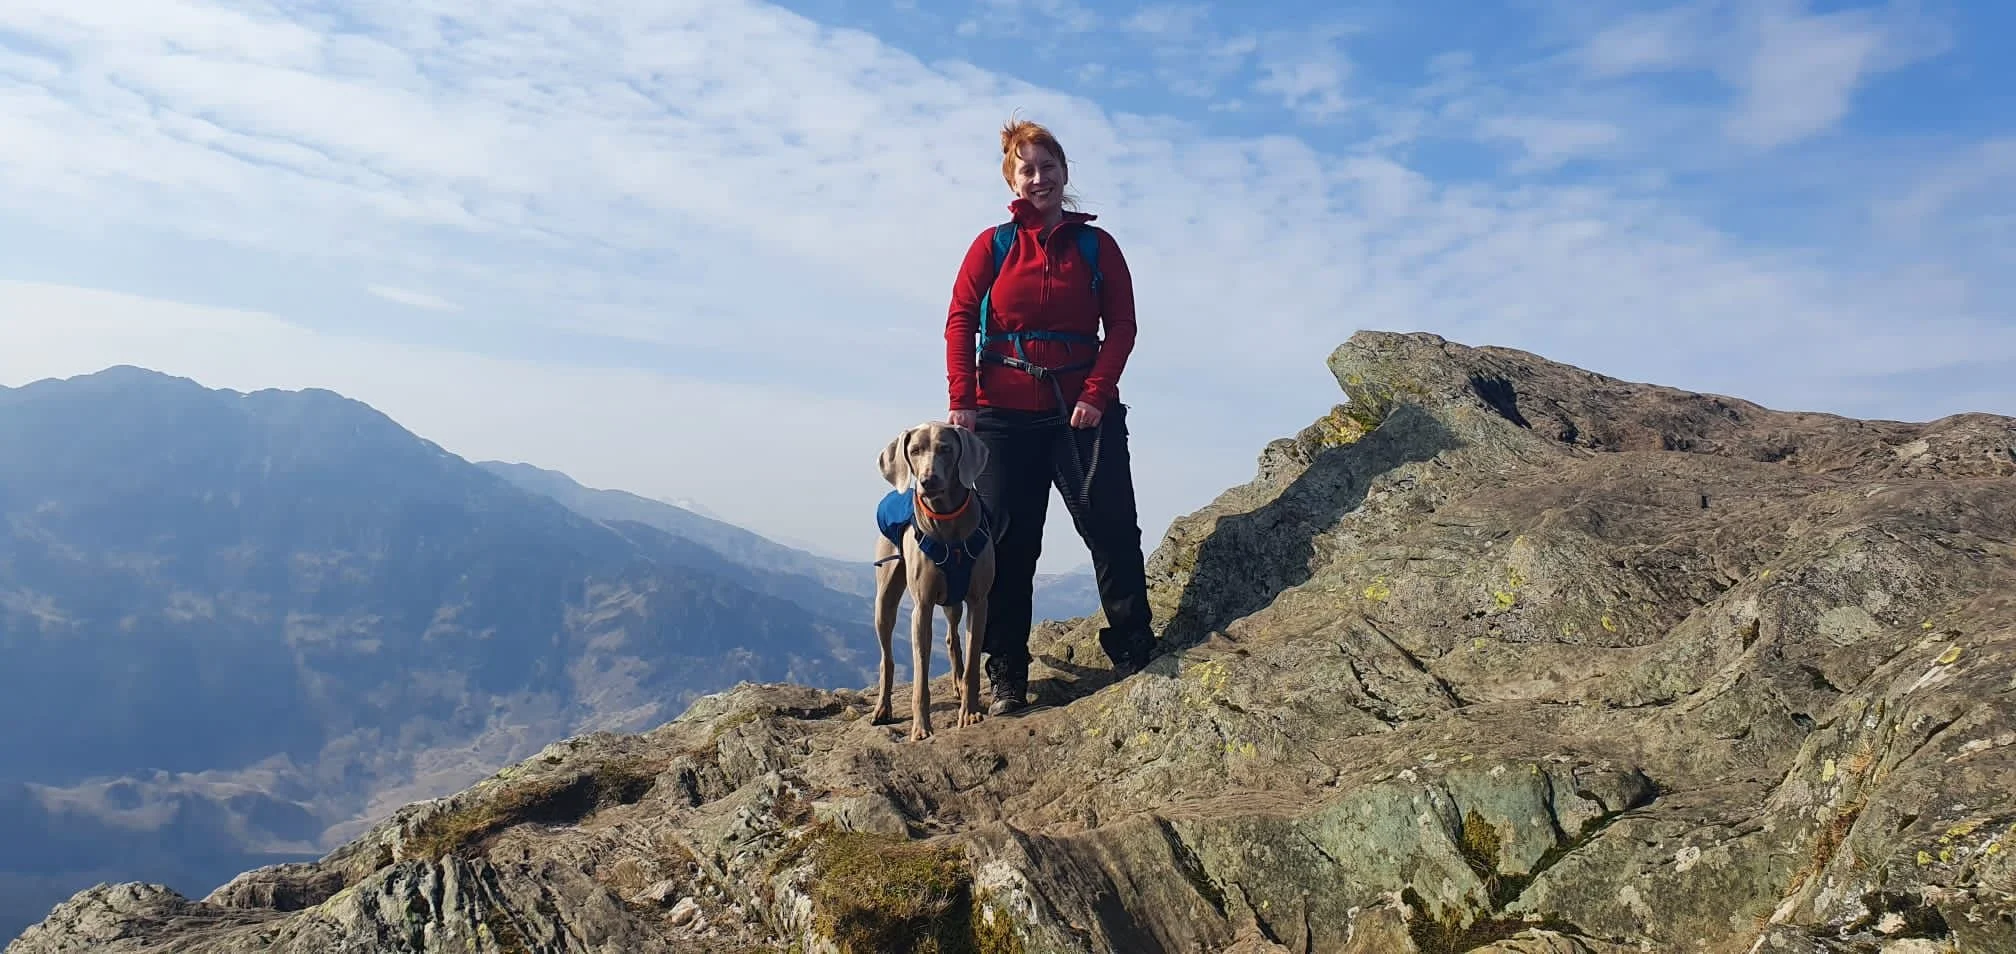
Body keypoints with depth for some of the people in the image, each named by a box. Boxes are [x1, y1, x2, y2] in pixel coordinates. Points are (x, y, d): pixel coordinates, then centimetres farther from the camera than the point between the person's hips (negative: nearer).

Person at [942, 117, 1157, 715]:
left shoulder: (1095, 245, 8)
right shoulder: (993, 245, 8)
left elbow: (1122, 326, 2)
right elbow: (960, 322, 1)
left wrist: (1097, 395, -11)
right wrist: (962, 401, -9)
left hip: (1083, 410, 0)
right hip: (1006, 413, 0)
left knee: (1111, 527, -7)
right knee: (1007, 543, 2)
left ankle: (1133, 655, 3)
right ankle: (1006, 679, 9)